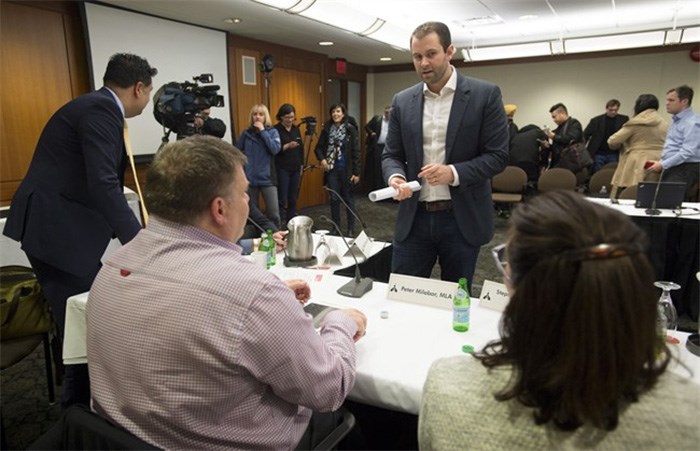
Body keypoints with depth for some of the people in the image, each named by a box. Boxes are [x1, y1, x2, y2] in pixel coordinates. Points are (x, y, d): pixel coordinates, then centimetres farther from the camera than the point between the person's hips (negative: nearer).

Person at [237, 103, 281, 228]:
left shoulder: (272, 131, 1)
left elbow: (275, 149, -15)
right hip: (249, 178, 2)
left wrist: (263, 131, -14)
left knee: (274, 213, -7)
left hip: (267, 178, -2)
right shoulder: (246, 133, 6)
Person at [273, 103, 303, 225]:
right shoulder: (276, 130, -7)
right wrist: (287, 146, -26)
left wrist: (301, 165, 14)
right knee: (282, 199, -7)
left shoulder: (296, 129, 11)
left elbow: (301, 148, 16)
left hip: (295, 169, 5)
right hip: (282, 169, -5)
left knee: (293, 199, 8)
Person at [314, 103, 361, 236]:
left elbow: (356, 152, -6)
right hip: (332, 169, 3)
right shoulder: (327, 129, 4)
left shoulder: (350, 129, -5)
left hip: (346, 169, -2)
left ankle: (351, 229, 16)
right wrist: (322, 159, -11)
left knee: (348, 198, 6)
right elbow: (318, 147, 10)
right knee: (334, 199, 8)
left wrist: (356, 172, -9)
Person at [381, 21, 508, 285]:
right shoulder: (402, 101, 7)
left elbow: (498, 155, -5)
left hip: (462, 218, -2)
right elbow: (391, 154, 9)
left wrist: (454, 173, -21)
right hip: (414, 217, 3)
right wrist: (395, 177, -14)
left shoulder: (485, 95, -3)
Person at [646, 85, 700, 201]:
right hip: (671, 169, 9)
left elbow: (688, 152, -22)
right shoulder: (677, 120, 17)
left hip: (684, 171, -9)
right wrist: (661, 163, 13)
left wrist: (663, 165, -19)